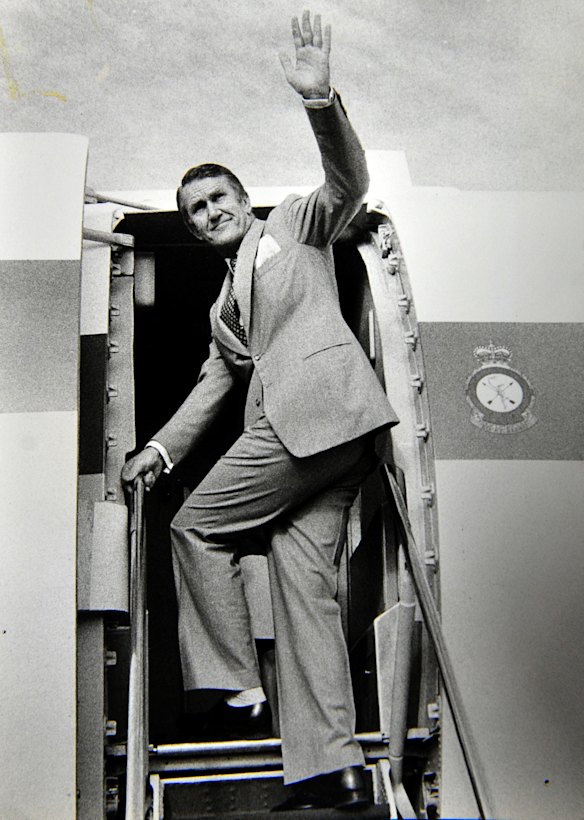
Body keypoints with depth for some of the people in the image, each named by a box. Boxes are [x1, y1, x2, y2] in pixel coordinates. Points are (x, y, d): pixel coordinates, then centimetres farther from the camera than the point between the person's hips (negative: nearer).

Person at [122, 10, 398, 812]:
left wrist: (321, 100, -21)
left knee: (194, 527, -4)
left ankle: (236, 690, 2)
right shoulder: (223, 304, 32)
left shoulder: (297, 222, 14)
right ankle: (332, 767, -2)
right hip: (290, 430, 8)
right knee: (305, 579, -1)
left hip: (322, 406, -8)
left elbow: (349, 183, -5)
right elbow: (215, 384, 27)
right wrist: (162, 447, 14)